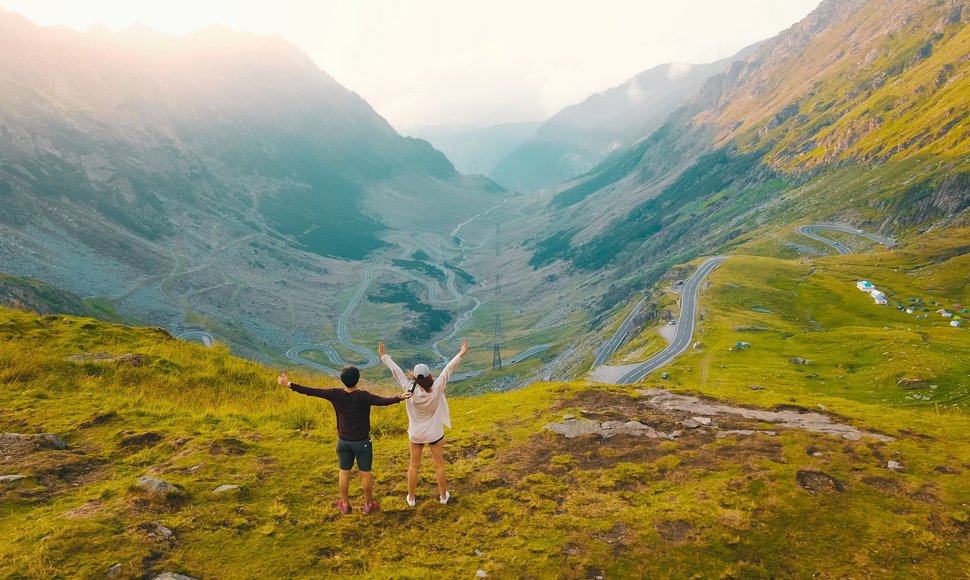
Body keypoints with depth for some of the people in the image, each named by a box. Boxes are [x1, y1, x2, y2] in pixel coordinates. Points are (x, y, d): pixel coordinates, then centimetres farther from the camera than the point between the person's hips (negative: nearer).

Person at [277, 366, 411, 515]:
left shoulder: (335, 394, -16)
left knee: (344, 473, 19)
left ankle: (345, 504, 34)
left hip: (343, 441, 3)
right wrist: (399, 398, -49)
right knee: (365, 473, 13)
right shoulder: (363, 396, -25)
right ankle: (368, 504, 28)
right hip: (362, 442, -3)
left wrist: (289, 384, -5)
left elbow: (311, 391, -12)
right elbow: (382, 401, -40)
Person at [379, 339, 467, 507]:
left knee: (414, 466, 17)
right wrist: (460, 354, -18)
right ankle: (443, 496, 30)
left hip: (415, 435, 1)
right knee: (439, 465, 16)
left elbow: (396, 371, -17)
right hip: (434, 434, -1)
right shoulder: (436, 389, -27)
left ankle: (411, 498, 29)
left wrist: (383, 356, -8)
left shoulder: (410, 390, -24)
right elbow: (447, 370, -23)